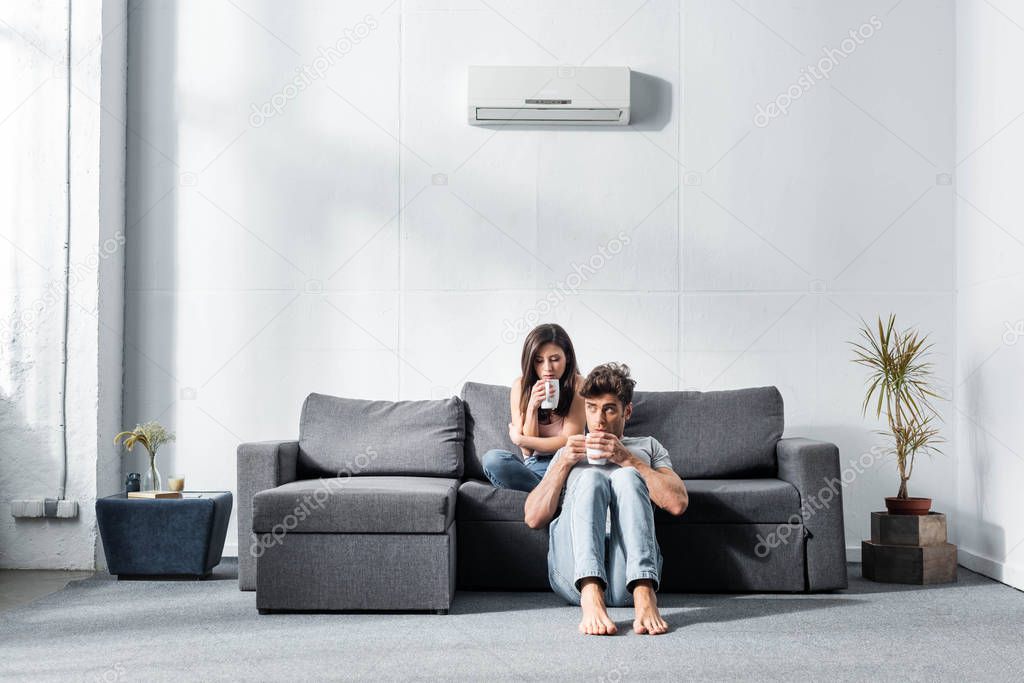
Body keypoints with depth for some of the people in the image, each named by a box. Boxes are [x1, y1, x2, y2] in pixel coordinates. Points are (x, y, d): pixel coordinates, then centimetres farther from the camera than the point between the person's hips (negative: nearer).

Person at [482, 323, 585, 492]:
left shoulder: (578, 386, -6)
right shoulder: (521, 385, -1)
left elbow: (568, 443, -8)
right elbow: (528, 451, -4)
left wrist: (519, 439, -6)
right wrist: (532, 407, -19)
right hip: (531, 466, 3)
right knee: (492, 458, -29)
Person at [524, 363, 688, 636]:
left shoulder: (648, 446, 31)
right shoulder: (568, 453, 34)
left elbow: (678, 503, 9)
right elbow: (533, 518, 17)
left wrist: (627, 459, 2)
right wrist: (564, 463, 7)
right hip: (575, 575, 0)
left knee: (626, 477, -26)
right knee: (591, 477, -26)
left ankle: (644, 597, -47)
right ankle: (591, 598, -49)